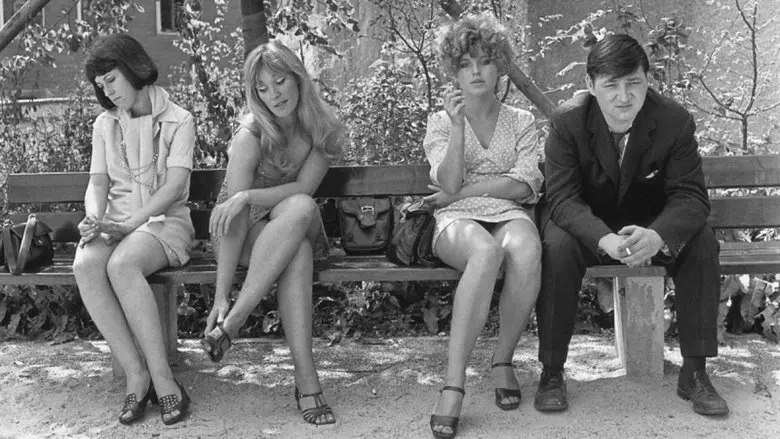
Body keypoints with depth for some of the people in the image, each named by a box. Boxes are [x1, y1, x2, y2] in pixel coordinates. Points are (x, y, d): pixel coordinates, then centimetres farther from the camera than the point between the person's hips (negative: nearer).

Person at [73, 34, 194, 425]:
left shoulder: (178, 121, 1)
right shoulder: (104, 125, 17)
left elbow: (173, 185, -10)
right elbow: (98, 182, 7)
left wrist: (132, 222, -23)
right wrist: (94, 218, -16)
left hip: (164, 220, -4)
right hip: (116, 221, 4)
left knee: (121, 265, -37)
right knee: (85, 265, -31)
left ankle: (161, 376, -31)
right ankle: (136, 375, -28)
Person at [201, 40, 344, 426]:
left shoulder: (322, 130, -7)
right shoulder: (251, 136, -19)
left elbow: (304, 188, -16)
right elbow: (234, 221, -24)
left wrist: (249, 197, -32)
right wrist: (220, 296, -29)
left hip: (295, 225, 3)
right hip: (248, 228, -3)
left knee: (300, 207, -35)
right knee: (298, 253, -37)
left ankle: (232, 322, -36)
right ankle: (305, 376, -36)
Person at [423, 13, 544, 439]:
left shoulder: (521, 121, 16)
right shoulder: (440, 121, 14)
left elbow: (523, 185, 1)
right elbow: (449, 182, -2)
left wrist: (461, 191, -5)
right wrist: (458, 126, -13)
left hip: (509, 214, 2)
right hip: (456, 221, -1)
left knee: (526, 251, -38)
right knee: (485, 251, -40)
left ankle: (503, 360, -17)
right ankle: (453, 384, -41)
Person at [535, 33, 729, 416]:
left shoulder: (675, 120, -16)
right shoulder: (566, 122, -19)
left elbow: (689, 196, -19)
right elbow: (562, 197, -23)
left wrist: (658, 237, -42)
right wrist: (606, 241, -44)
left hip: (653, 225, 2)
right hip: (588, 226, -1)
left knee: (701, 244, -25)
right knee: (558, 246, -33)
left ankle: (694, 372, -13)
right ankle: (551, 373, -19)